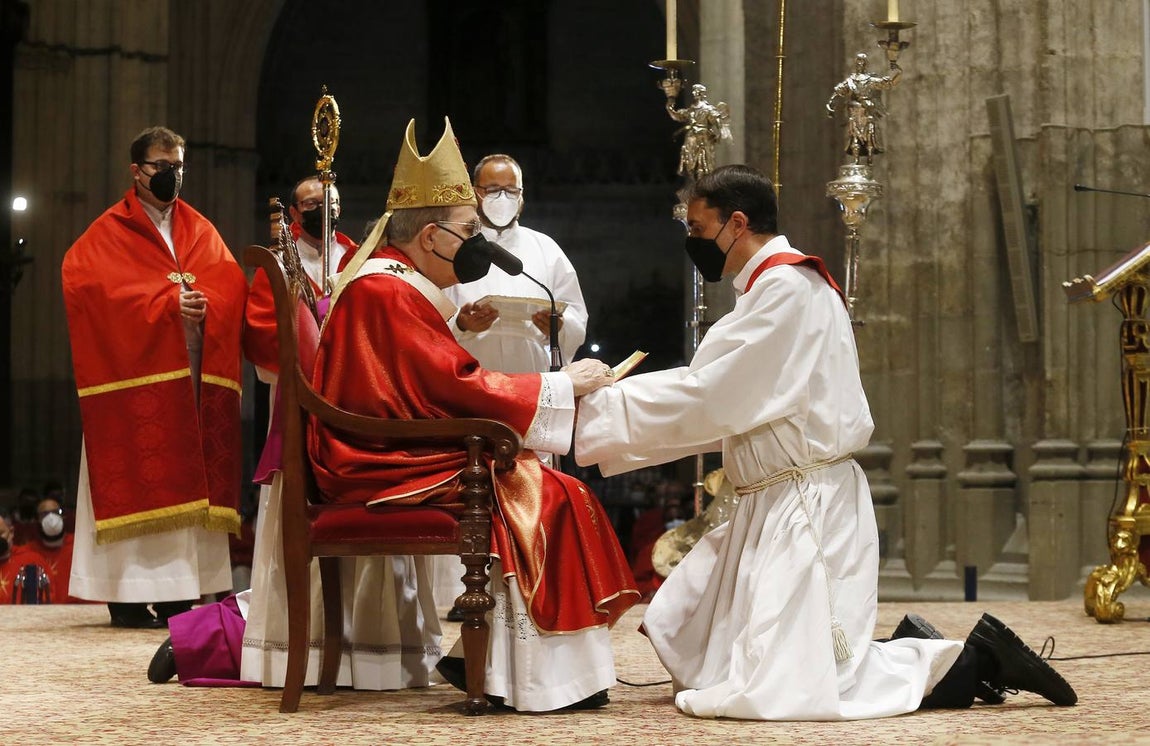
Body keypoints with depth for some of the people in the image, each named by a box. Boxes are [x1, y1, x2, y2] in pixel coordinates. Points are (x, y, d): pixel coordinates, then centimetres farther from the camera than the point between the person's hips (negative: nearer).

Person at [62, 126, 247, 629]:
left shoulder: (201, 231, 17)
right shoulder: (109, 234, 4)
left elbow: (232, 285, 6)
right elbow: (94, 285, -12)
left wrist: (206, 304, -16)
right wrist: (167, 304, -19)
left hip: (193, 375, 4)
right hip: (136, 375, -4)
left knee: (185, 482, 0)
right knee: (136, 482, -8)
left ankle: (179, 592, 0)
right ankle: (129, 597, -7)